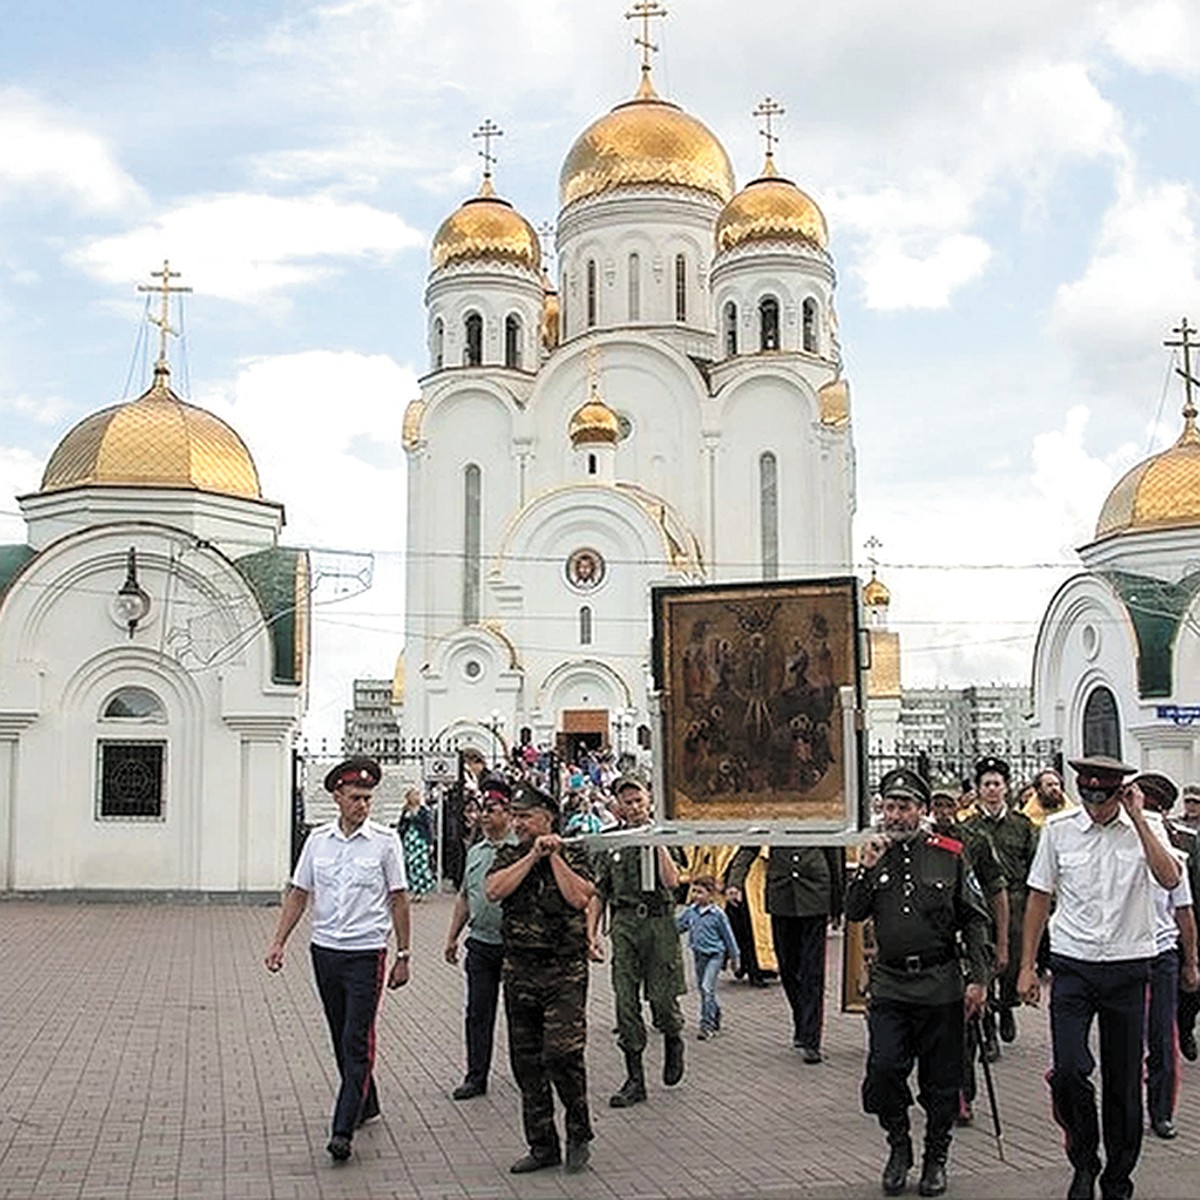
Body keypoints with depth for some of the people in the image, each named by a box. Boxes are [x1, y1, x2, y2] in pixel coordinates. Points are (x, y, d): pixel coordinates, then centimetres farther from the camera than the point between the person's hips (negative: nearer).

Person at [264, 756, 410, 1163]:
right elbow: (299, 893, 10)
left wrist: (403, 955, 0)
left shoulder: (384, 841, -4)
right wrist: (278, 942, 2)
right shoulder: (318, 840, 4)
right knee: (341, 1040, 15)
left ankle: (343, 1130, -10)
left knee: (357, 1042, -9)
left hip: (366, 952, -4)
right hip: (325, 950, 4)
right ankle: (366, 1106, 33)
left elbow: (398, 900, 0)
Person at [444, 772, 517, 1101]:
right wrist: (452, 937, 19)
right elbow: (464, 897, 21)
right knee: (478, 1012, 7)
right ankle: (476, 1076, 15)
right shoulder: (475, 852, 13)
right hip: (480, 943, 6)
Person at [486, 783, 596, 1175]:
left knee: (562, 1054, -14)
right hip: (519, 971, 5)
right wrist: (533, 855, -10)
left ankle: (579, 1135, 7)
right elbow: (494, 891, -10)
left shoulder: (573, 855, 0)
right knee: (526, 1062, 8)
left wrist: (554, 857, -11)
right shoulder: (508, 856, 10)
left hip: (564, 971, -4)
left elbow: (578, 897, -16)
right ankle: (542, 1146, 19)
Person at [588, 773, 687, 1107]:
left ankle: (673, 1041, 31)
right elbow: (598, 892, 12)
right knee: (626, 1004, 0)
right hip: (624, 925, 2)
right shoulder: (608, 841, 9)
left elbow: (671, 882, -12)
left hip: (660, 921, -2)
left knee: (663, 1000, -3)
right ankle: (635, 1080, 8)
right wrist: (591, 933, 3)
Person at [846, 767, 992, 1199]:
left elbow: (976, 920, 2)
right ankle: (898, 1146, 14)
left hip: (941, 985, -1)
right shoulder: (876, 853, 7)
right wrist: (867, 867, -11)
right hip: (890, 985, 1)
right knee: (884, 1068, -9)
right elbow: (853, 913, 2)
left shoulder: (949, 854, 0)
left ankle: (936, 1159, 24)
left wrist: (978, 979, -3)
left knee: (941, 1079, 6)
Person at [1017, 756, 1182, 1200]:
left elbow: (1170, 879, -20)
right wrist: (1027, 966, 6)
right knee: (1069, 1070, -13)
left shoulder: (1146, 828, -1)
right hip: (1072, 966, 0)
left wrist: (1137, 817, -19)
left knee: (1124, 1083, 8)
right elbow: (1039, 897, 7)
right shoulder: (1058, 830, 0)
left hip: (1128, 968, 0)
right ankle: (1083, 1161, 13)